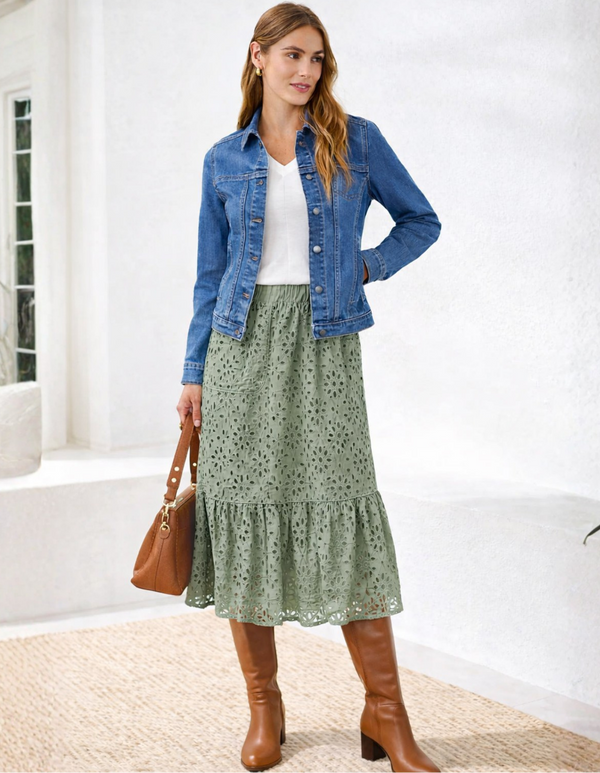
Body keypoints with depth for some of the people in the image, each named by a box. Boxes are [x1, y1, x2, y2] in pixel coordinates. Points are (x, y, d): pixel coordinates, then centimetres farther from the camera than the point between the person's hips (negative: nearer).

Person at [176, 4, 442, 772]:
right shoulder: (225, 159, 10)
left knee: (343, 510, -8)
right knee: (243, 509, 0)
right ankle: (264, 707, 14)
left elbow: (421, 220, 15)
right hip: (243, 342, 2)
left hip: (323, 343, -2)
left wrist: (365, 265, -2)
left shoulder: (356, 140, 6)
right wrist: (194, 372, 9)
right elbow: (210, 274, 13)